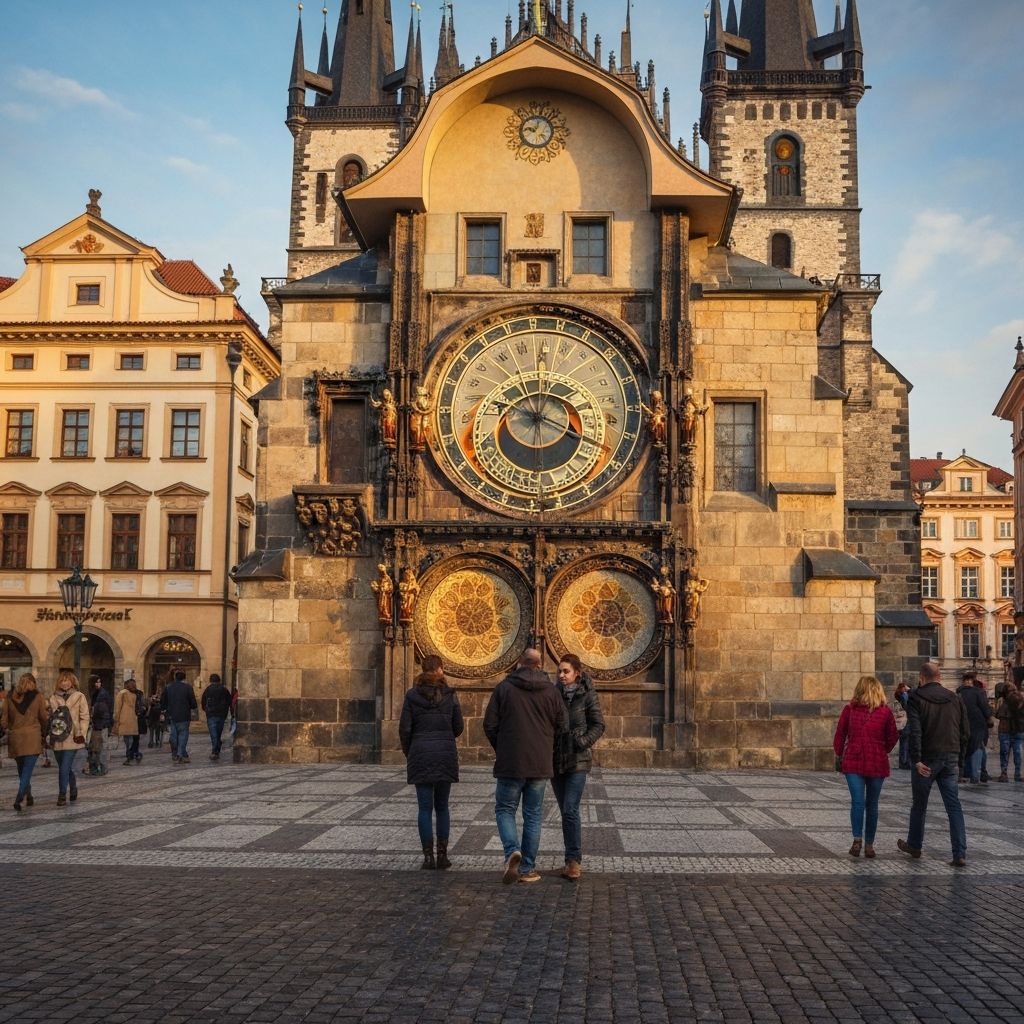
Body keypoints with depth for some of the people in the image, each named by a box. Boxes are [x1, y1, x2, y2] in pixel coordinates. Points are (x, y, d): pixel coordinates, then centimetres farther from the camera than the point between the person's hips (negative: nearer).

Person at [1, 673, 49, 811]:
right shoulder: (38, 697, -3)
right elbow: (45, 717, 0)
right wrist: (44, 732, 17)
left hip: (15, 738, 3)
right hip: (32, 737, -3)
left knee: (22, 769, 18)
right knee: (27, 770, -5)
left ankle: (28, 796, 27)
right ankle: (19, 798, -20)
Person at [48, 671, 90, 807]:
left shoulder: (79, 697, 0)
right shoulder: (54, 698, 10)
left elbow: (85, 717, -1)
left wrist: (81, 733, -8)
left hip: (72, 738, -4)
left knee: (64, 768, -12)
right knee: (66, 768, 13)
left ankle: (62, 795, -4)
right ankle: (73, 789, 34)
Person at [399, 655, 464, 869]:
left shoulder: (412, 695, -2)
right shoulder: (450, 695, -1)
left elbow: (405, 729, -3)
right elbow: (458, 727, 3)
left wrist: (408, 754, 11)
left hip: (421, 754, -1)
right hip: (446, 754, 1)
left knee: (425, 808, 3)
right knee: (442, 807, 11)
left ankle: (428, 857, 0)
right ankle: (442, 855, 8)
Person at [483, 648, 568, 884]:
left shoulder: (504, 687, -4)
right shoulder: (550, 691, 1)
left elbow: (489, 725, -5)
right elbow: (563, 725, 2)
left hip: (510, 763, -2)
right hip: (540, 765, 2)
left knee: (505, 810, 11)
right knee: (533, 816, 11)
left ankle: (512, 850, -14)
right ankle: (527, 869, 13)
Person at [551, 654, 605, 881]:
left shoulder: (587, 694, -5)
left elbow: (599, 725, -2)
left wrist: (583, 741, -17)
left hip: (577, 760, -4)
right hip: (555, 759, 4)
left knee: (570, 810, -13)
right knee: (565, 811, 9)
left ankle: (574, 860, -7)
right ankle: (574, 859, 18)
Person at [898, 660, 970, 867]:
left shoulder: (916, 698, -6)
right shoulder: (955, 699, 9)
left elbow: (915, 731, -17)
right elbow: (965, 732, 10)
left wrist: (917, 760, -16)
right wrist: (959, 760, 15)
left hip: (927, 759, -3)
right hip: (951, 759, 4)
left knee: (919, 805, 12)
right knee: (954, 806, 3)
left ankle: (914, 846, 27)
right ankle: (959, 854, -6)